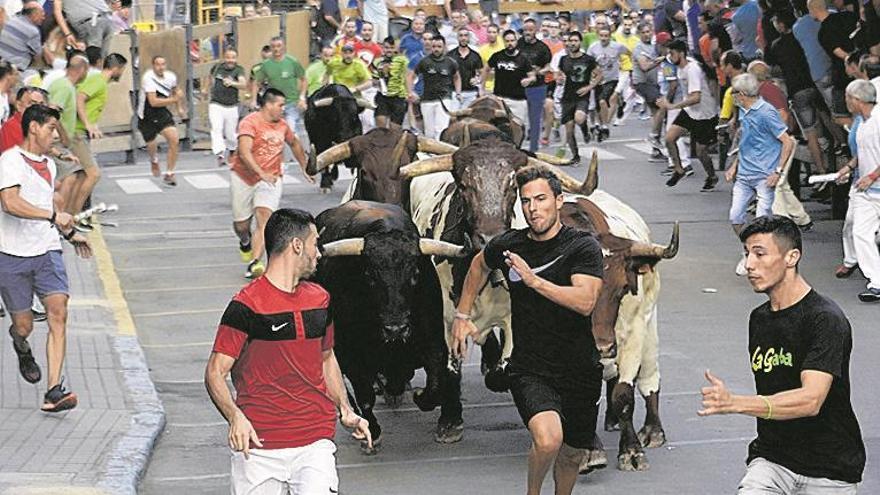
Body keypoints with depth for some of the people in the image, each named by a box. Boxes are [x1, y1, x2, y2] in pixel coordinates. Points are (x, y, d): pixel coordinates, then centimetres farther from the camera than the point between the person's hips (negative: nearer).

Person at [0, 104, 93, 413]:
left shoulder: (49, 165, 16)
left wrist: (70, 233, 37)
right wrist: (53, 216, -29)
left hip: (47, 252, 5)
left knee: (58, 312, -14)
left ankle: (54, 392, -16)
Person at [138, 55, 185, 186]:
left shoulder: (171, 76, -4)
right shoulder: (148, 78, -24)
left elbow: (176, 90, 20)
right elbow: (153, 102, -30)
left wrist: (180, 107, 14)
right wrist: (174, 99, -30)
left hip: (162, 113, 4)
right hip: (147, 117, -4)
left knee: (174, 140, -16)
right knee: (152, 146, 5)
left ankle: (169, 174, -5)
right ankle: (154, 161, 45)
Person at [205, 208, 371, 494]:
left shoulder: (320, 300, 13)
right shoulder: (246, 306, -7)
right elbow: (215, 373, -8)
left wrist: (345, 411, 15)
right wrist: (235, 417, -25)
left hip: (316, 441, 3)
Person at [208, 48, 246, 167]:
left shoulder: (239, 70, -9)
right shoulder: (217, 67, 1)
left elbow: (244, 84, -28)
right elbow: (211, 76, 26)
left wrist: (232, 83, -44)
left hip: (231, 107, -1)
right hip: (216, 105, 1)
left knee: (230, 134, 8)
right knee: (216, 129, -18)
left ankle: (232, 151, 38)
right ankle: (220, 156, -30)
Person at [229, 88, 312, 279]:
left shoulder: (282, 125, 8)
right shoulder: (250, 122, -12)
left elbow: (294, 144, 30)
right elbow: (244, 153, -25)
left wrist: (305, 168, 33)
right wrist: (262, 173, -35)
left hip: (271, 179, 3)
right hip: (243, 178, -3)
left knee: (264, 217, -21)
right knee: (241, 225, 7)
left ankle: (254, 263, -31)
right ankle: (245, 242, 44)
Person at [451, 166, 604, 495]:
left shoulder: (584, 246, -9)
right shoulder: (508, 245, -1)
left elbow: (585, 301, -24)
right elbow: (479, 265, 23)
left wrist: (534, 280, -29)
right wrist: (462, 315, 20)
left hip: (580, 372, 1)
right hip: (529, 370, -1)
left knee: (572, 455, 16)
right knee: (548, 439, -27)